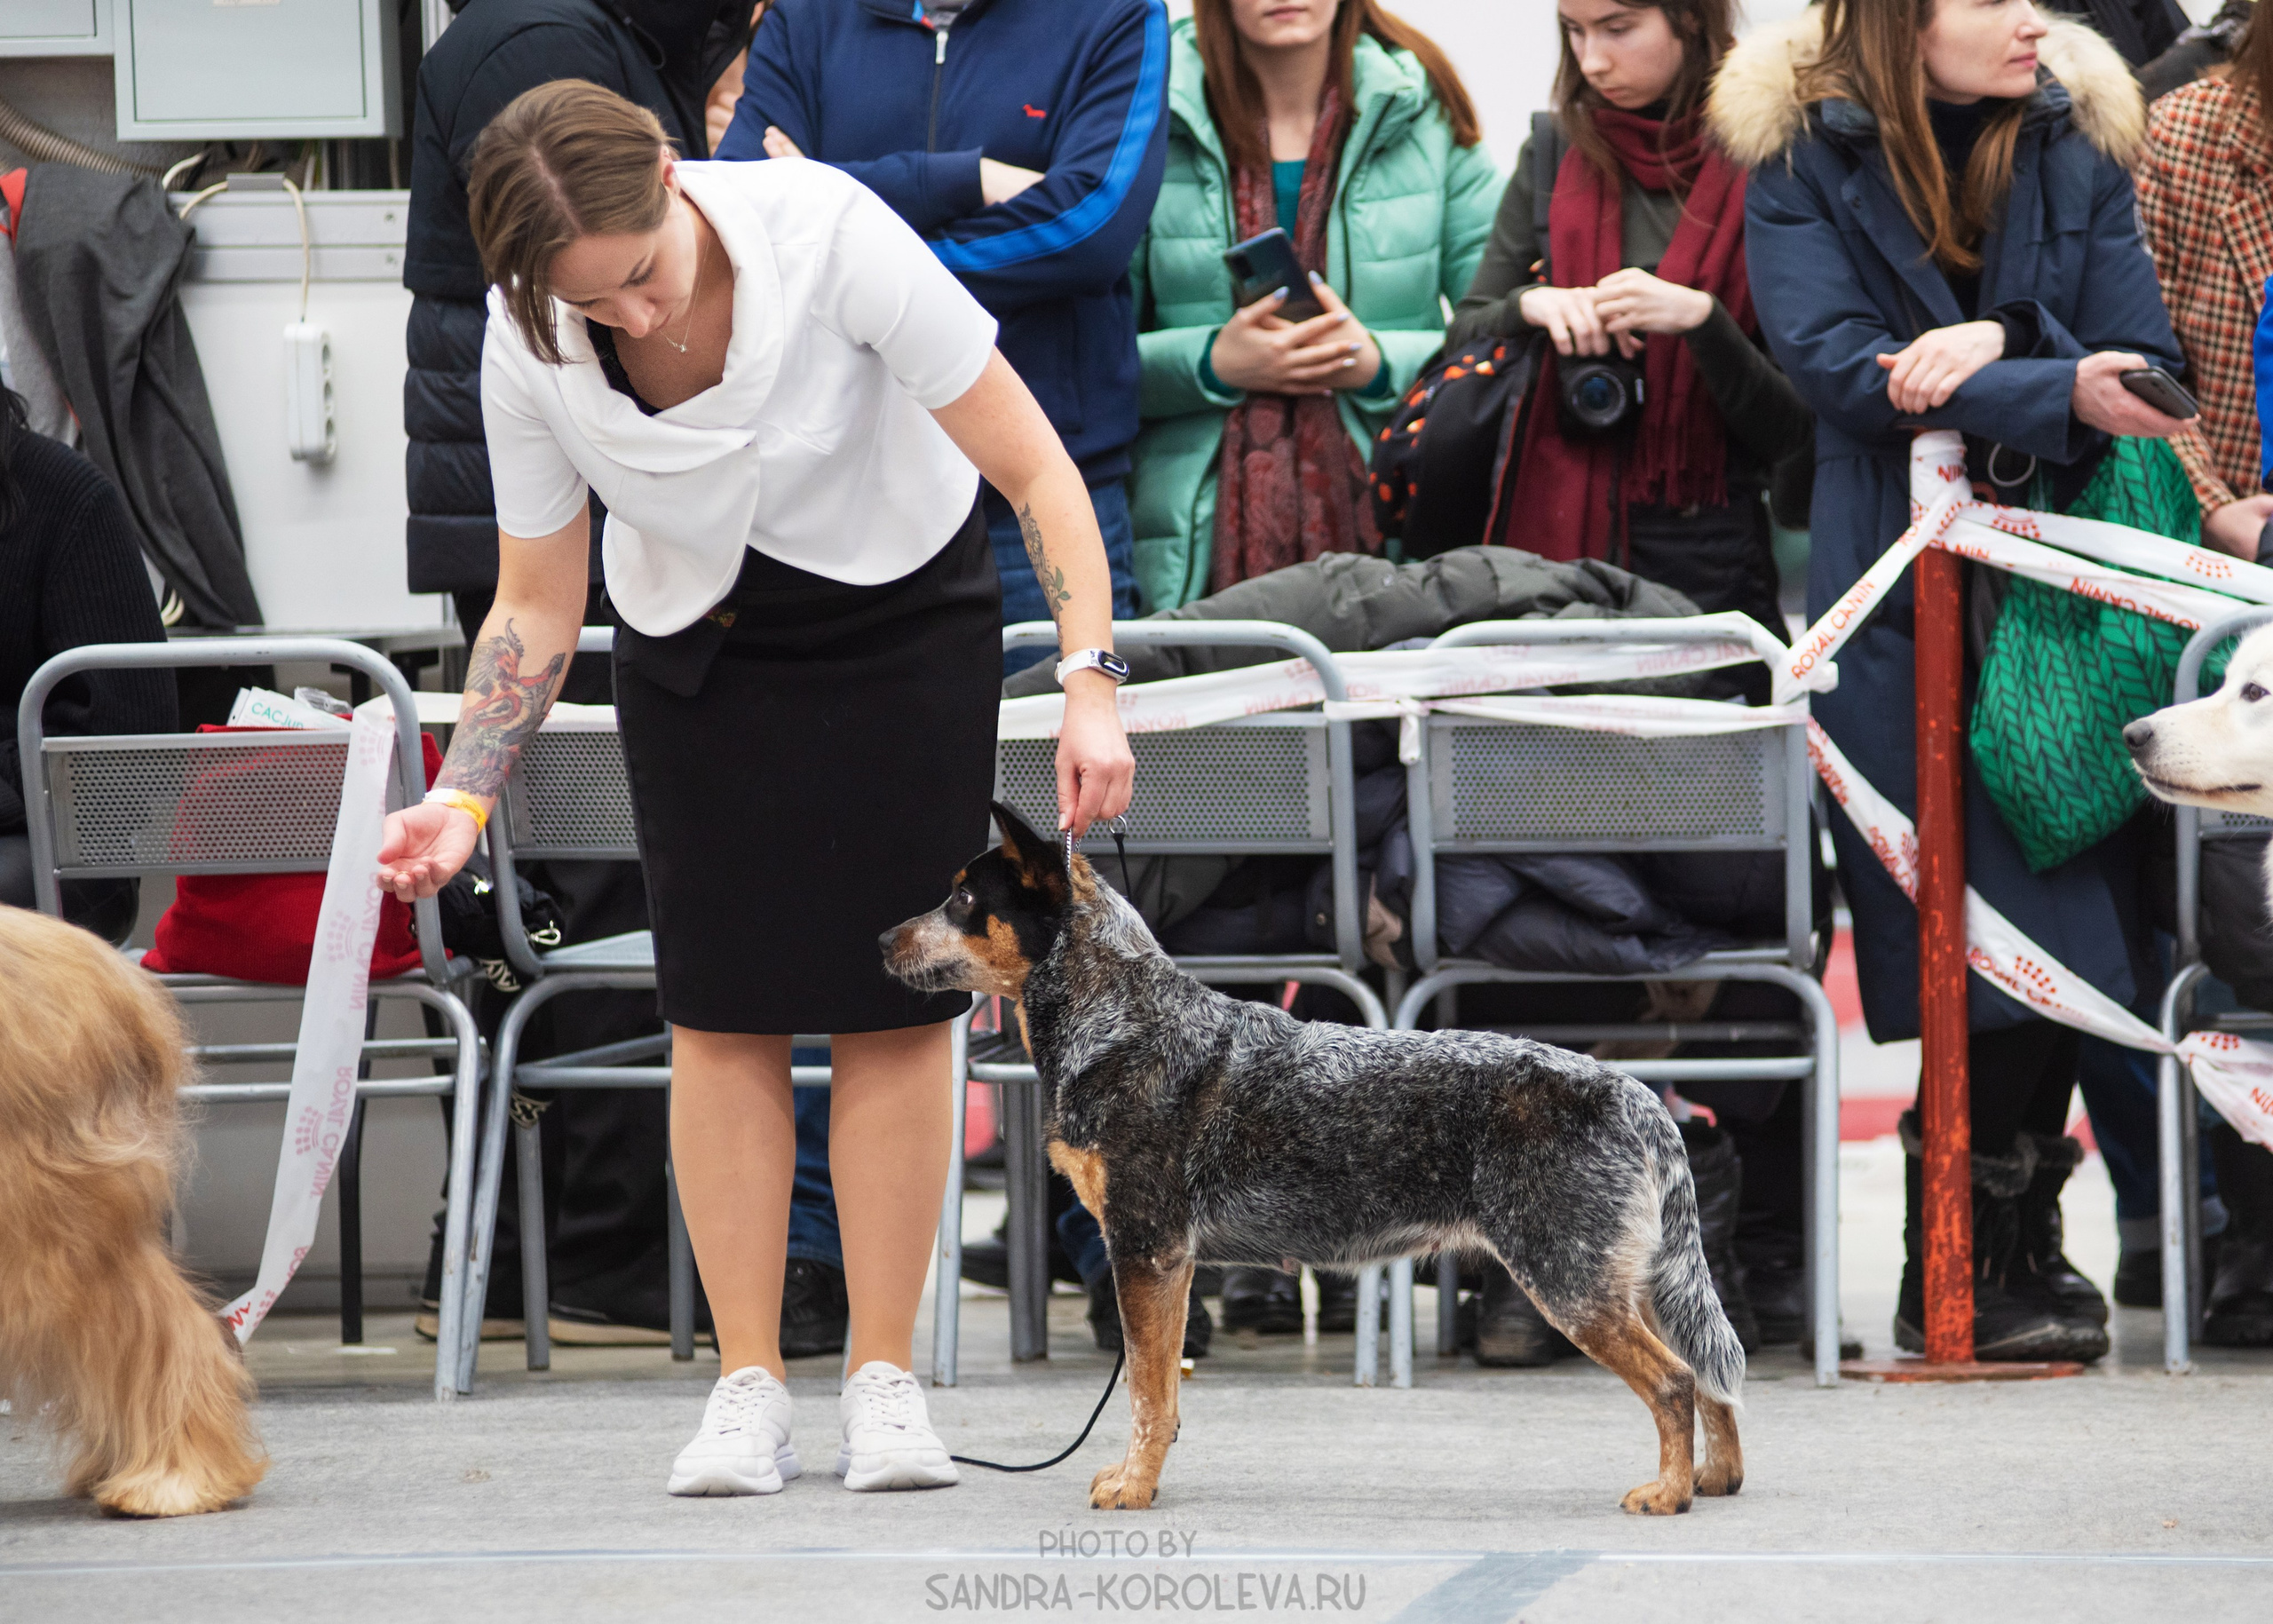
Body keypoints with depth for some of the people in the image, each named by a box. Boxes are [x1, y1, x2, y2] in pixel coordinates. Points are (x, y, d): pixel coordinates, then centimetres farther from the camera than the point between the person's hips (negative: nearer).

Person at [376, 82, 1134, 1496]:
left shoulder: (827, 233, -33)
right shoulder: (528, 347, -23)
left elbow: (1037, 472, -25)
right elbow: (536, 608, -7)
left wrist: (1091, 678, -32)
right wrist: (464, 800, -19)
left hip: (900, 607, -2)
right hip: (698, 638, 2)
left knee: (896, 998, -5)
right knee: (723, 1007, -4)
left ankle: (884, 1381, 0)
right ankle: (748, 1387, -1)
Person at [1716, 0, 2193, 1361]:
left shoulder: (2077, 151, 9)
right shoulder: (1805, 163, 0)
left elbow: (2143, 359, 3)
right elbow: (1837, 366, -13)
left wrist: (1999, 347, -17)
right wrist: (2058, 392, -22)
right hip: (1900, 596, -3)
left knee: (2056, 934, -2)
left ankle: (1996, 1257, 10)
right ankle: (1971, 1269, 3)